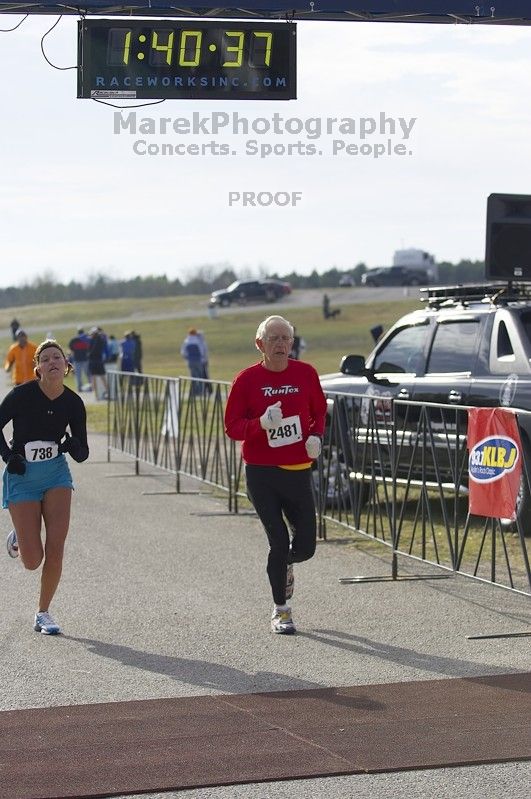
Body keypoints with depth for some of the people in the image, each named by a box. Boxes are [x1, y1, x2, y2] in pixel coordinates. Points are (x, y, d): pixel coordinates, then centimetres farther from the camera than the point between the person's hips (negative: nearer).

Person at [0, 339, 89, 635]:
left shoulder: (73, 402, -6)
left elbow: (83, 454, 0)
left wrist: (74, 446, -22)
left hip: (57, 474, 2)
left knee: (55, 550, -8)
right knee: (33, 560, -7)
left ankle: (44, 613, 9)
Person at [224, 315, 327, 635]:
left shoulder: (306, 373, 1)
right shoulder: (247, 379, -6)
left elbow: (319, 411, 16)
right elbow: (232, 427, -5)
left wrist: (316, 436, -4)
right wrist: (262, 423, -23)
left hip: (299, 471, 3)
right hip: (262, 473, -3)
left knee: (306, 545, 3)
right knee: (279, 541, -2)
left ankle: (285, 564, 41)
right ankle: (281, 611, 15)